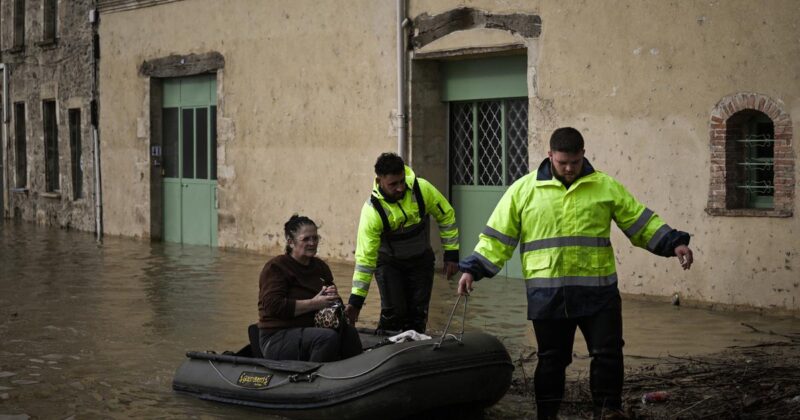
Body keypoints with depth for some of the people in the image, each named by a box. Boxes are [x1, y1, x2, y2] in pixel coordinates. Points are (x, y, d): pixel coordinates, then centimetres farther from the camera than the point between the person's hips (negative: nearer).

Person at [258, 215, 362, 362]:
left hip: (312, 329, 6)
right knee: (328, 337, -32)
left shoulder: (320, 266, 16)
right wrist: (314, 303, -20)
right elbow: (273, 306, -18)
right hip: (277, 338, -6)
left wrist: (333, 297, -1)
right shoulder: (275, 267, -4)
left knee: (349, 331, -22)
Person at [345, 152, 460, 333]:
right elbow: (365, 257, -26)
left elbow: (446, 216, -6)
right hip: (389, 262, -2)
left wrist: (451, 254, -6)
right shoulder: (372, 211, -29)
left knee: (418, 314, 2)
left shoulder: (422, 189, -23)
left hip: (421, 259, 3)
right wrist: (355, 300, -27)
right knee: (393, 312, -14)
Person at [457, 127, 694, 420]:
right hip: (547, 293, -1)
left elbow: (642, 223, 7)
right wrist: (473, 269, -4)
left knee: (608, 353, 1)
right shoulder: (524, 189, 1)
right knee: (551, 359, 8)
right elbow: (498, 236, 4)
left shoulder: (606, 186, 4)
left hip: (597, 290, 1)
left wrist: (674, 243, -4)